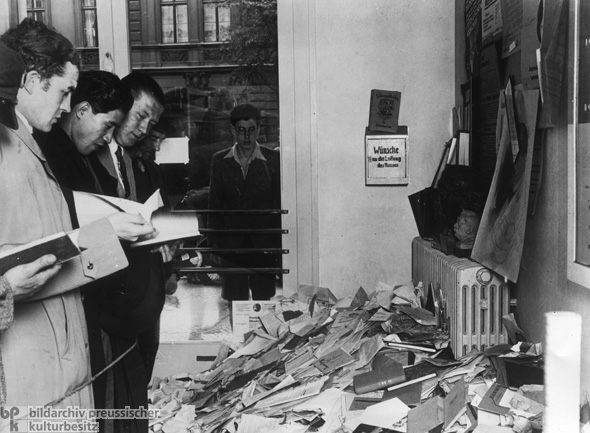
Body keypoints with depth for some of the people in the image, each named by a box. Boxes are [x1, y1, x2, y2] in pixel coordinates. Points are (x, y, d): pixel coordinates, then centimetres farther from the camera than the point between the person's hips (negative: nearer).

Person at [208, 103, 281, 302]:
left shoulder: (273, 160, -1)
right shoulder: (220, 161, 4)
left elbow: (279, 203, 0)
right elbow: (214, 204, 5)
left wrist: (278, 244, -4)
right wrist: (214, 243, 2)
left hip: (264, 246, -1)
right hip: (231, 245, 1)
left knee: (264, 299, 7)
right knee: (234, 301, 8)